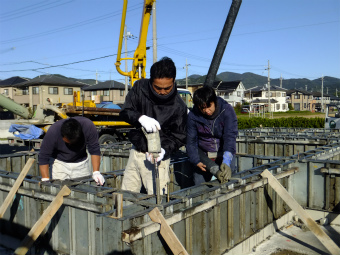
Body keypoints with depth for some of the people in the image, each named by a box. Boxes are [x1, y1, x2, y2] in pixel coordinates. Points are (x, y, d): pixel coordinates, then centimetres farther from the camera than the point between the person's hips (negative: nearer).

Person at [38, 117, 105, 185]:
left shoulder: (88, 126, -27)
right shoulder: (53, 132, -27)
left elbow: (94, 150, -16)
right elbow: (44, 158, -18)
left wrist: (96, 172, -23)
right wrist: (45, 180, -22)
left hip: (81, 162, 1)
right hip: (60, 163, -1)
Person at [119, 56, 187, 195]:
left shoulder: (178, 106, -13)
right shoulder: (140, 87, -5)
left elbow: (179, 136, -6)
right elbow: (125, 111, -6)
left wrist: (165, 149, -26)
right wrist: (141, 118, -27)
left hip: (158, 156, -4)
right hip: (136, 151, 4)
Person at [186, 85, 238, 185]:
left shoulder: (227, 110, -14)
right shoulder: (193, 116, -10)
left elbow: (230, 136, -23)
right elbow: (191, 141, -2)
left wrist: (226, 162, -35)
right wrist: (196, 161, -16)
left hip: (225, 155, -1)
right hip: (203, 156, 1)